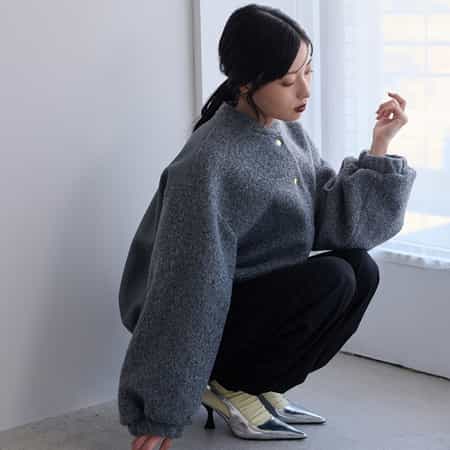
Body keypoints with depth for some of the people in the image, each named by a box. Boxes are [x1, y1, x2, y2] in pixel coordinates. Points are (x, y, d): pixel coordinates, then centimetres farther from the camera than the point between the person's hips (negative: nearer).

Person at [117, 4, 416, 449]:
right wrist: (162, 411, -26)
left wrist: (380, 145, -15)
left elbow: (337, 218, -5)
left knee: (360, 269, -9)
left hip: (255, 300, 8)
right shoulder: (210, 164, -28)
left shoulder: (289, 133, -1)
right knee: (332, 279, -22)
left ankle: (259, 388, 2)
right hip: (208, 320, -8)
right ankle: (232, 388, -6)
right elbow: (188, 287, -28)